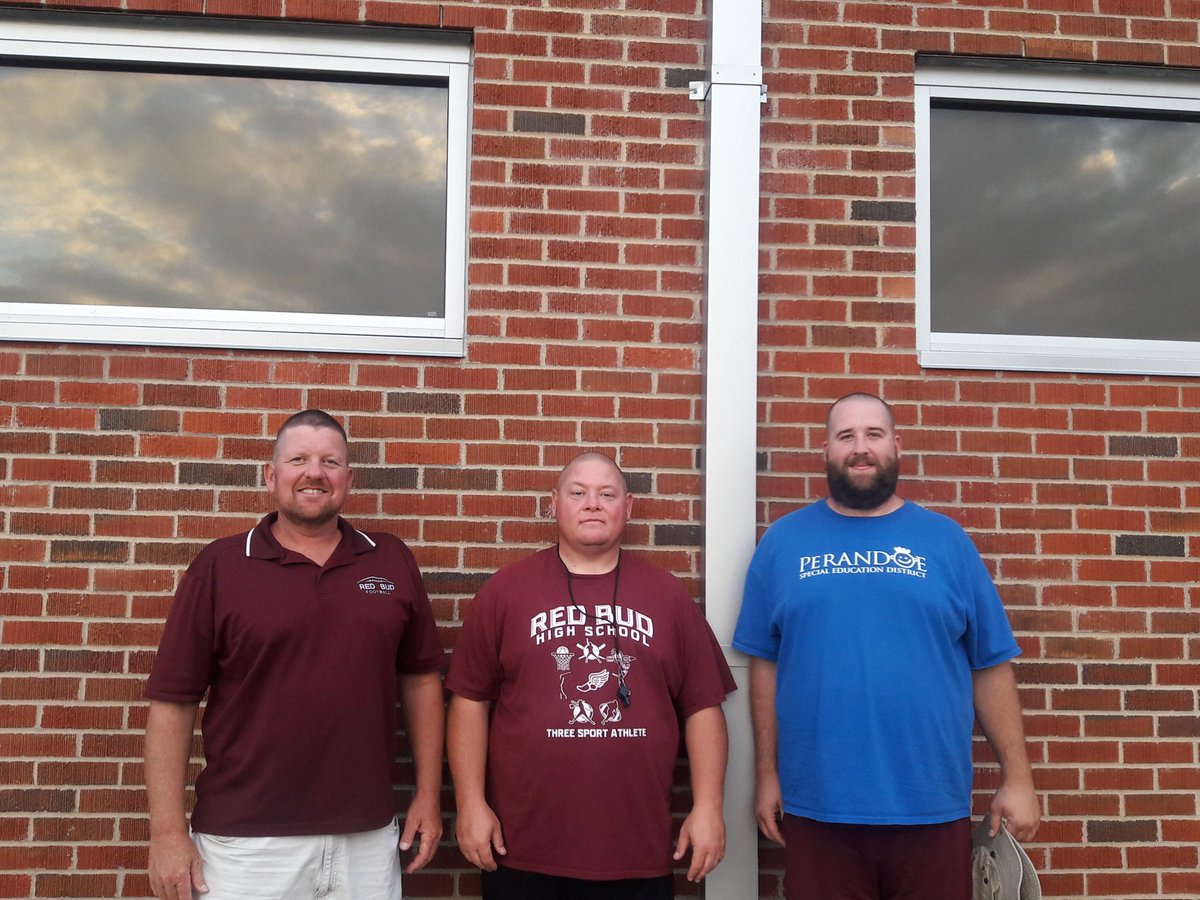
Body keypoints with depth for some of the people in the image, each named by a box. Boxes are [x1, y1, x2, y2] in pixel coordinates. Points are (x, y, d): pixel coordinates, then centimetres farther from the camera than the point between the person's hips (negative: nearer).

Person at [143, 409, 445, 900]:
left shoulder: (392, 560, 3)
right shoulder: (220, 565, -4)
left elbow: (420, 677, 8)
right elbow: (172, 701, -5)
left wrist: (428, 795, 5)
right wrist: (168, 831, -9)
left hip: (368, 837, 3)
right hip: (246, 841, -2)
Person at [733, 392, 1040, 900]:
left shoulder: (945, 540, 3)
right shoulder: (784, 542, 3)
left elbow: (991, 669, 4)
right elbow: (765, 666, 4)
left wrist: (1017, 780, 1)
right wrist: (767, 774, 2)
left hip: (932, 807, 1)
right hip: (817, 808, 0)